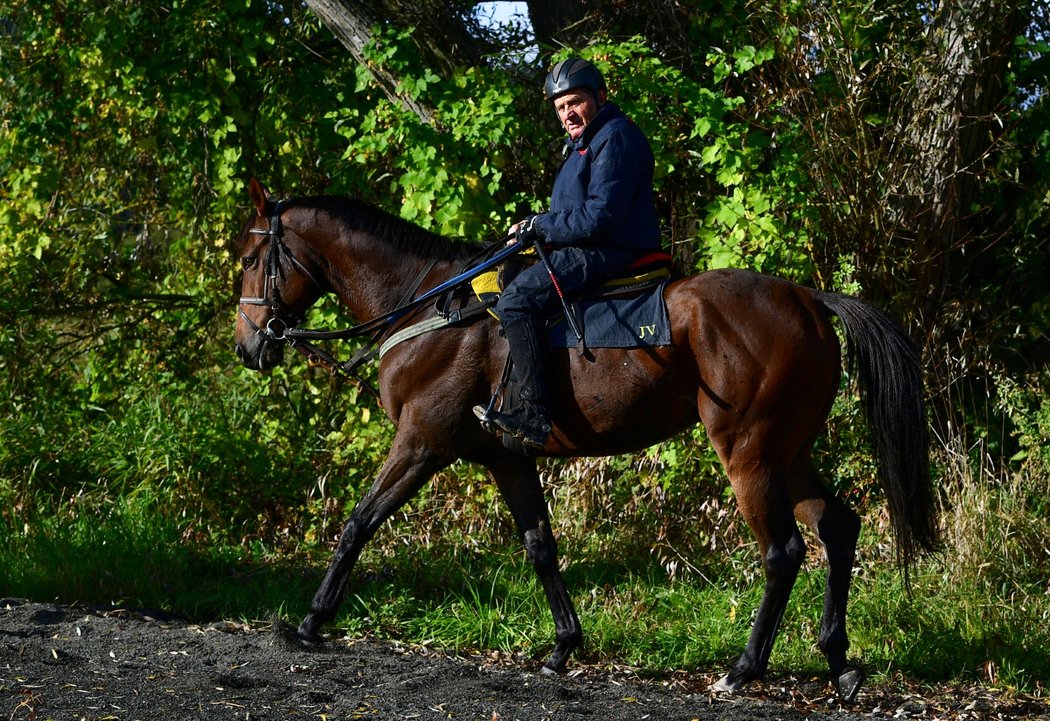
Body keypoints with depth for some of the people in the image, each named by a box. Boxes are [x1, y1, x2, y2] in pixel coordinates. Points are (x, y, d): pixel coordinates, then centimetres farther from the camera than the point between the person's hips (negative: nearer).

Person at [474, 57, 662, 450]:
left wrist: (538, 226, -12)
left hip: (611, 252, -12)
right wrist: (537, 228, 7)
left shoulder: (615, 138, -12)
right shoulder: (584, 143, 23)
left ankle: (534, 413, -31)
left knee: (517, 300, -24)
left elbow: (600, 216, -21)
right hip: (590, 251, 12)